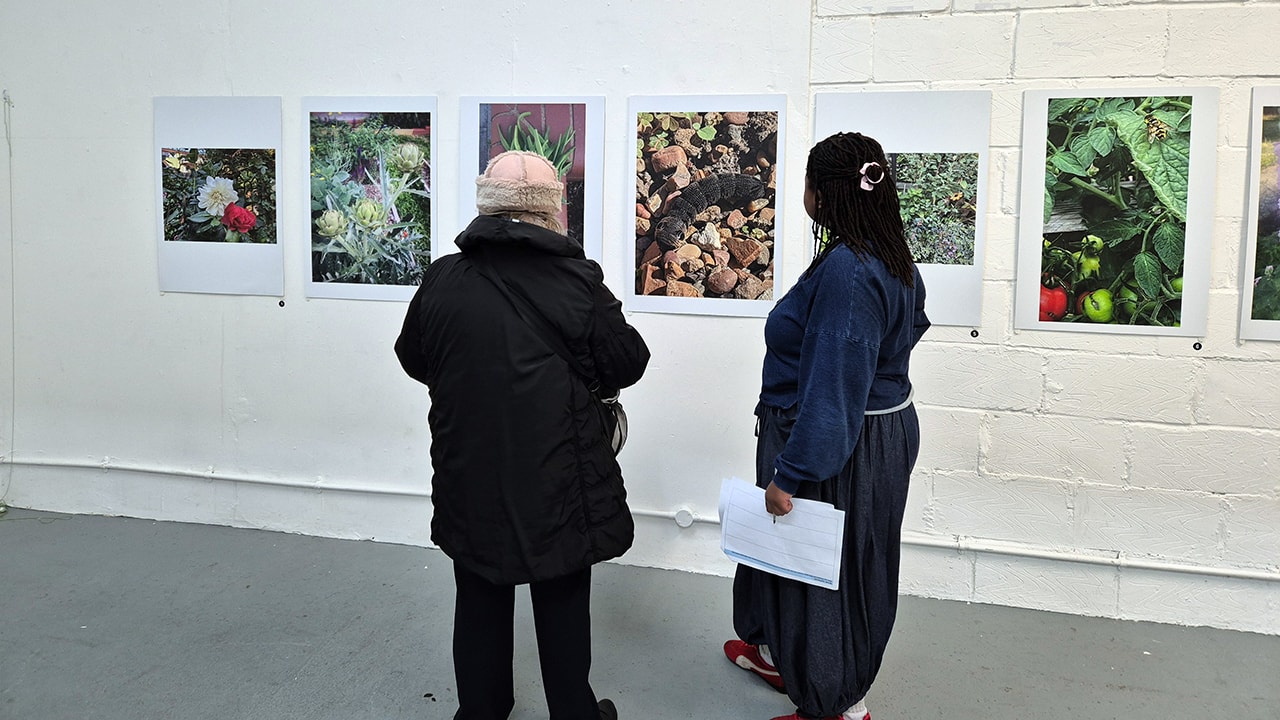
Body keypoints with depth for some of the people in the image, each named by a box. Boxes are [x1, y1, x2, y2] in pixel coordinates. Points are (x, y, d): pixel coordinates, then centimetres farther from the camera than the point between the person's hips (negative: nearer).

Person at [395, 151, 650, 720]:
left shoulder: (441, 278, -5)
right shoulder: (578, 279, -14)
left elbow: (413, 359, 9)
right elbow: (626, 363, -6)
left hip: (470, 476, 3)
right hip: (558, 480, -2)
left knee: (481, 602, 19)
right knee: (563, 605, 13)